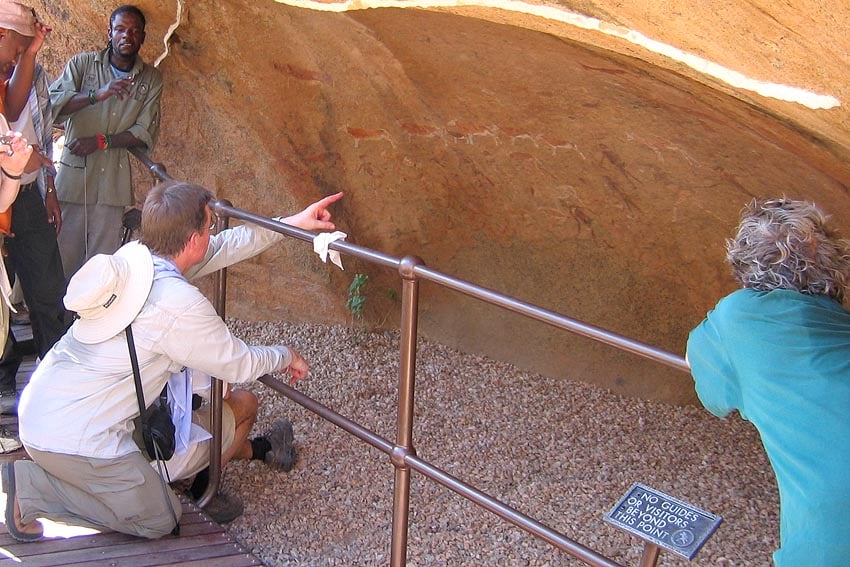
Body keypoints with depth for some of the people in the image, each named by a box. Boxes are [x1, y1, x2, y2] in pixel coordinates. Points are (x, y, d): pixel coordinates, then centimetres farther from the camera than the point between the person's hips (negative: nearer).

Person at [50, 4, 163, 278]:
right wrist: (97, 94, -24)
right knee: (64, 254, 2)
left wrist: (102, 141, -10)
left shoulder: (151, 78, 9)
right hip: (73, 175, 0)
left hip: (114, 182, 1)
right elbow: (52, 104, -9)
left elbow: (146, 133, 1)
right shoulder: (82, 64, 5)